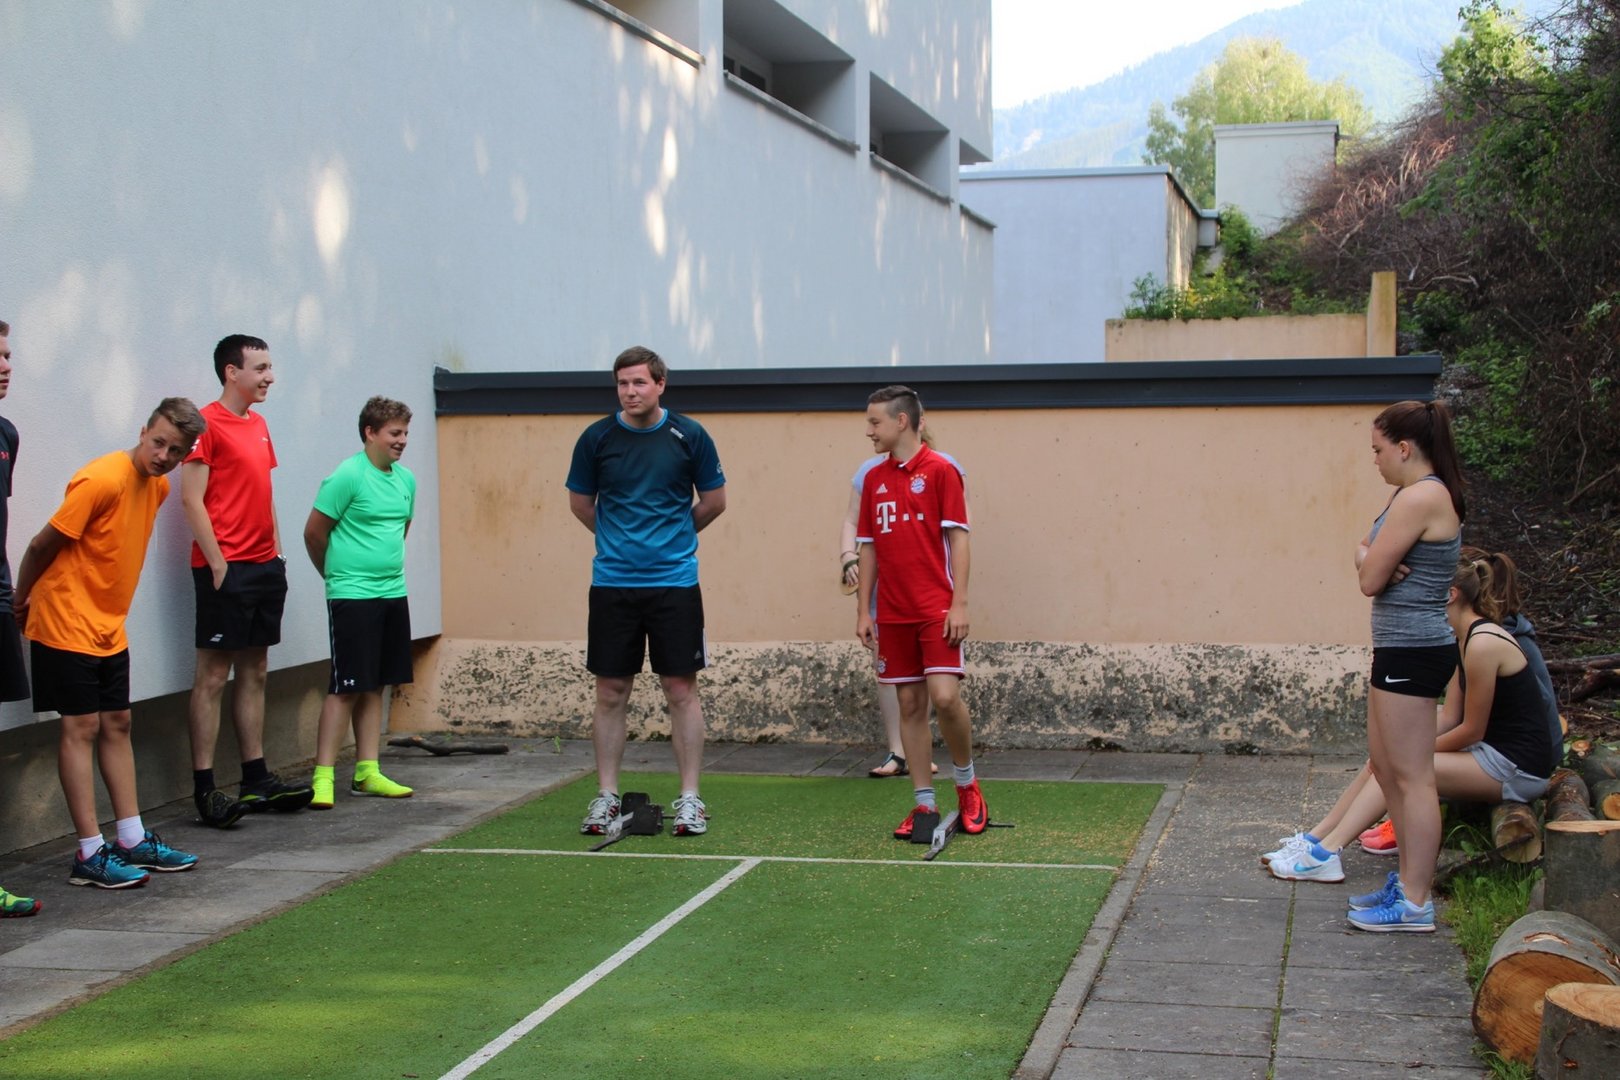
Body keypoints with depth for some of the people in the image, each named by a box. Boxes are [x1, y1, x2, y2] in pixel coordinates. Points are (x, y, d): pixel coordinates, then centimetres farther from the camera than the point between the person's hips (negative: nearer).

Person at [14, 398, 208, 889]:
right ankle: (90, 854, -4)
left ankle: (132, 840, 17)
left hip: (109, 628, 8)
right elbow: (41, 545, -14)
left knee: (116, 725, 10)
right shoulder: (101, 480, -21)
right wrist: (21, 603, -2)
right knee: (81, 727, -6)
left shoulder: (158, 486, 6)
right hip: (67, 625, -8)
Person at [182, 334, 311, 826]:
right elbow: (192, 499, -13)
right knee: (213, 675, -5)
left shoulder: (258, 425, 16)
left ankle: (256, 777, 19)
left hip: (264, 565, 8)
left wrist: (275, 549, 13)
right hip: (226, 569, -8)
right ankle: (204, 789, -2)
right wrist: (217, 563, -16)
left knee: (254, 671, 12)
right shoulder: (208, 423, -9)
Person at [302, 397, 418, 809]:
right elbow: (314, 531, -7)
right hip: (353, 597, -7)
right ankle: (323, 777, -2)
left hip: (393, 593, 7)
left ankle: (367, 772, 16)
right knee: (346, 688, -7)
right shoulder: (347, 476, -12)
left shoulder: (406, 479, 10)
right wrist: (336, 574, 6)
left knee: (374, 686, 11)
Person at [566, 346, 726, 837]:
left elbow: (714, 501, 9)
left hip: (675, 581, -1)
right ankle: (606, 797, 14)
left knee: (681, 690, 1)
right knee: (611, 693, 5)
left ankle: (690, 798, 9)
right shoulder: (597, 438, 0)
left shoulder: (689, 436, -3)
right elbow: (580, 502, 13)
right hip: (612, 582, 1)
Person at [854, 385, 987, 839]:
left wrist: (959, 604, -13)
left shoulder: (940, 471, -4)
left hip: (936, 610, -5)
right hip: (892, 614, 5)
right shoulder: (874, 479, 12)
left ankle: (967, 783, 9)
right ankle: (924, 803, 10)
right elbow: (868, 547, 15)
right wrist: (863, 610, 10)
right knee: (910, 705, 5)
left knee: (945, 696, -14)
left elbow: (958, 540, -7)